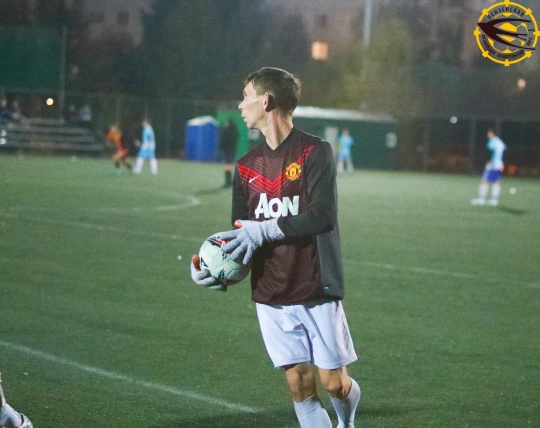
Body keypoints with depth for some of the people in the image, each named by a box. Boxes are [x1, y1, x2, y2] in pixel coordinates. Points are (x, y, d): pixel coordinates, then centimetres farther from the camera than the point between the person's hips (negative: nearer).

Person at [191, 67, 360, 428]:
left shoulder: (315, 152, -8)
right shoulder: (247, 166, 10)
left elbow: (322, 216, -19)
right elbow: (241, 233, 12)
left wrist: (263, 230, -21)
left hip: (317, 290, -4)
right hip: (271, 297, 4)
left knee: (333, 382, 0)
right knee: (299, 384, 0)